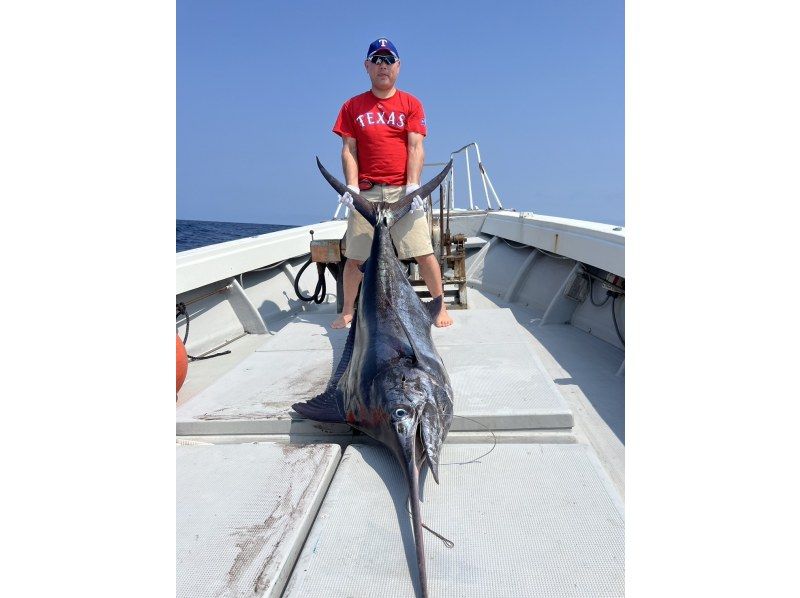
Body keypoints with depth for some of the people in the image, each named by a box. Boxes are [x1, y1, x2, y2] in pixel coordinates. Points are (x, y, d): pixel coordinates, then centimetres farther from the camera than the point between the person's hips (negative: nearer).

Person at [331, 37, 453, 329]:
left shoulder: (411, 104, 9)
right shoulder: (353, 106, 13)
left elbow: (416, 148, -1)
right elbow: (349, 150, 6)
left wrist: (412, 188, -13)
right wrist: (352, 187, -8)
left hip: (403, 191, -1)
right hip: (366, 193, 1)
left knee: (424, 253, -6)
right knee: (355, 257, 3)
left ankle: (440, 307, 9)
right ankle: (347, 312, 19)